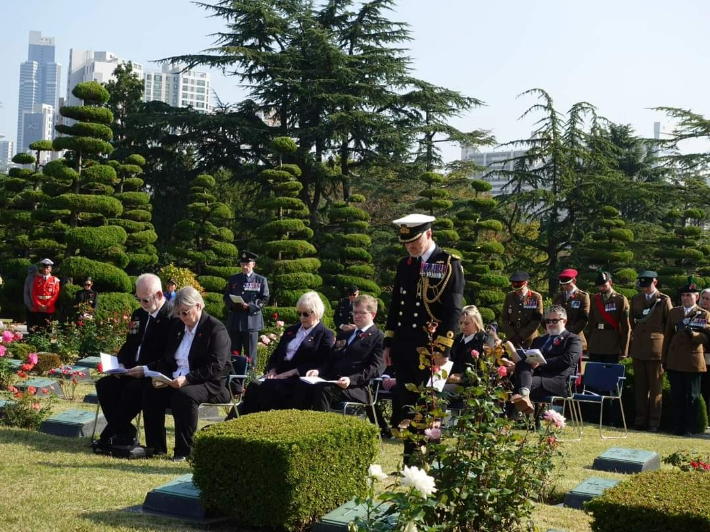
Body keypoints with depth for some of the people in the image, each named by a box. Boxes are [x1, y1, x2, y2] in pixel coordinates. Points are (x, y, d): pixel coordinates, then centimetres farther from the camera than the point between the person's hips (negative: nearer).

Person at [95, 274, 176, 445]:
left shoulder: (173, 318, -11)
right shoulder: (138, 314, 15)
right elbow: (128, 345, 21)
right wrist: (121, 364, 1)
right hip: (132, 371, 8)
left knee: (133, 388, -32)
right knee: (104, 385, -14)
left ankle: (109, 435, -17)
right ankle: (125, 432, -8)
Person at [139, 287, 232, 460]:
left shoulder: (216, 329, -10)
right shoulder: (177, 327, 14)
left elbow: (215, 367, -19)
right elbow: (168, 360, 17)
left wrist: (187, 379, -30)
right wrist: (151, 372, -5)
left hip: (211, 385, -7)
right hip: (176, 381, 7)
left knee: (184, 395, -36)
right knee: (150, 391, -18)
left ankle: (184, 450, -24)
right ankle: (156, 446, -9)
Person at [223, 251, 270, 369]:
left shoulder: (261, 280, 4)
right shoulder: (233, 279, 13)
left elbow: (264, 299, -2)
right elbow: (226, 297, 12)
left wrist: (249, 306, -16)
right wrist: (233, 304, -10)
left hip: (252, 319, -3)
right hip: (235, 319, 3)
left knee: (250, 352, 1)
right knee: (233, 351, 8)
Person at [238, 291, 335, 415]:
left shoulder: (326, 335, 3)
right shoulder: (291, 330, 25)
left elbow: (320, 364, -9)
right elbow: (276, 354, 24)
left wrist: (291, 372, -16)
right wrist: (272, 370, 2)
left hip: (300, 379, -6)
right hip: (279, 375, 6)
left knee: (268, 388, -32)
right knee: (254, 386, -23)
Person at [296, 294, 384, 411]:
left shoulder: (379, 338, 4)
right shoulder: (343, 335, 28)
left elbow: (376, 368, -9)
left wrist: (351, 379, -24)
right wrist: (318, 371, 3)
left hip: (358, 387, -6)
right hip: (333, 380, 7)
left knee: (323, 389, -33)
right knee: (303, 385, -21)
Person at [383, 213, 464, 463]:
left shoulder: (449, 264, -5)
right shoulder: (404, 265, 13)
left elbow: (454, 310, -11)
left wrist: (443, 349, -16)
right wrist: (388, 344, 13)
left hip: (430, 349, -6)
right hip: (403, 348, 6)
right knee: (406, 405, 8)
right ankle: (410, 461, 16)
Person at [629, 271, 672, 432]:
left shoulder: (664, 300, 0)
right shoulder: (636, 299, 12)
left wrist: (664, 342, -1)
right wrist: (636, 335, 11)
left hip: (656, 348, -4)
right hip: (638, 347, 4)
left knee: (655, 387, 1)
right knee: (640, 386, 7)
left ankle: (654, 422, 5)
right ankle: (640, 420, 12)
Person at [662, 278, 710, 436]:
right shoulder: (673, 312, 13)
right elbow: (667, 336, 12)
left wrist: (693, 334, -23)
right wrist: (664, 359, 8)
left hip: (693, 361, -3)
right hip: (674, 362, 3)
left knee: (691, 397, 2)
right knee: (676, 396, 6)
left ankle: (689, 428, 9)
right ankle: (677, 427, 13)